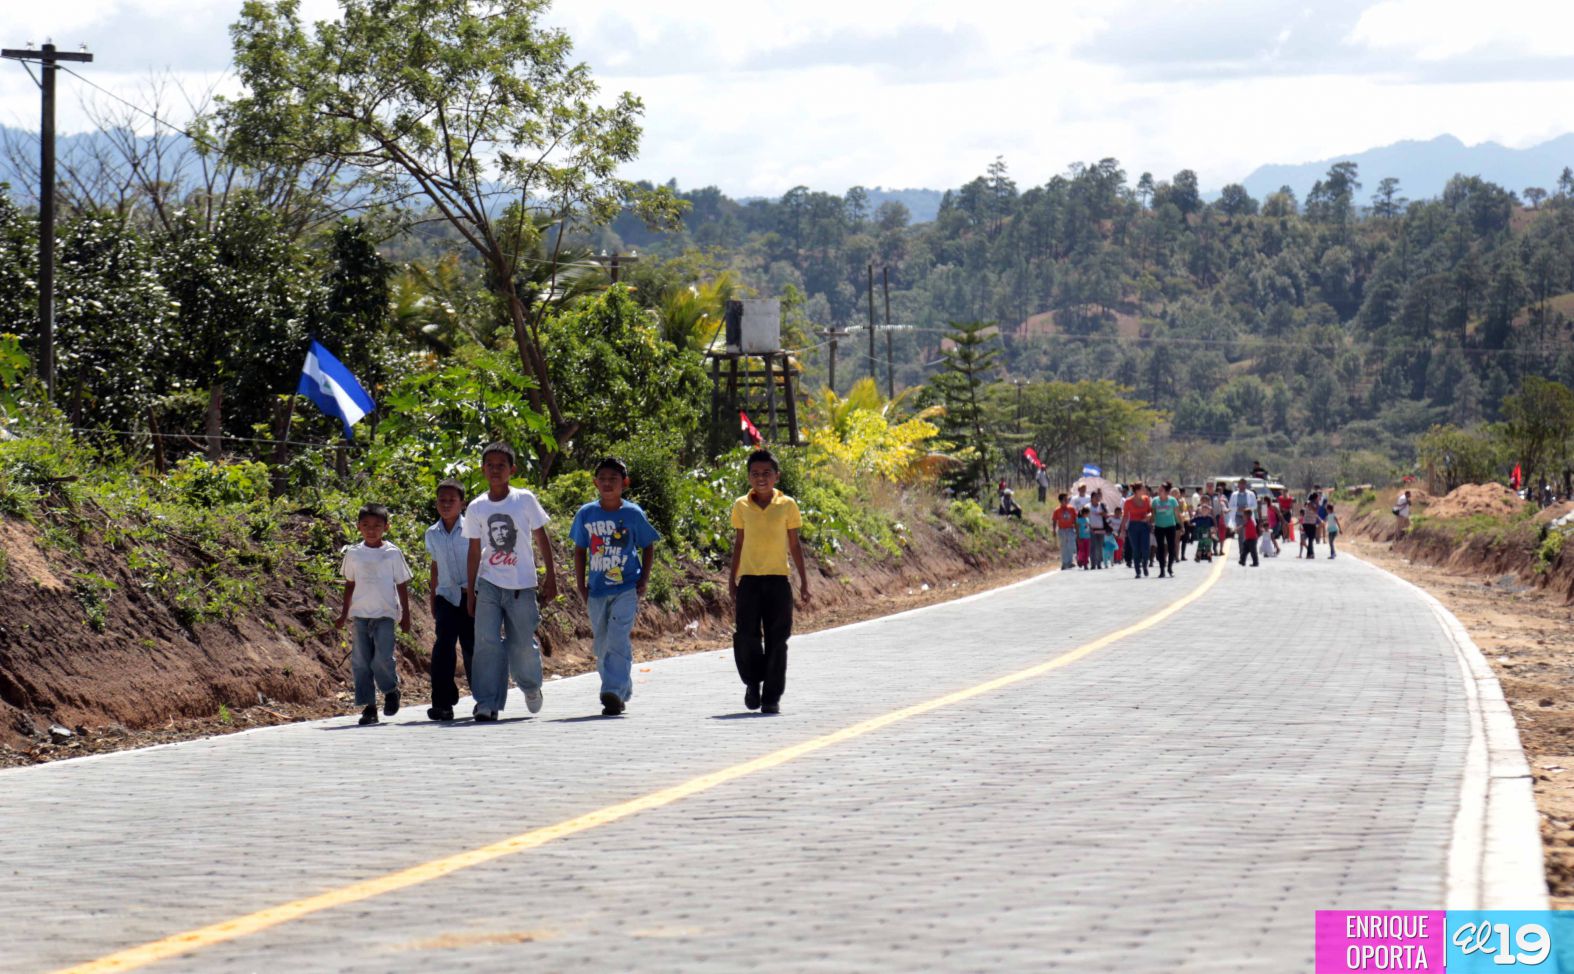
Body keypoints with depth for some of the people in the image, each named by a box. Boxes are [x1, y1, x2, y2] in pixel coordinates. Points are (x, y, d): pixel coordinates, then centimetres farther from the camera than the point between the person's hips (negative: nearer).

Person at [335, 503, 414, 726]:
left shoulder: (392, 553, 0)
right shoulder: (353, 554, 6)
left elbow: (402, 585, 5)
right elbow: (350, 584, 14)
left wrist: (405, 615, 4)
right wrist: (344, 615, 15)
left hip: (385, 615, -3)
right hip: (361, 614, 3)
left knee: (382, 658, -14)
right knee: (361, 661, -1)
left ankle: (391, 690, 15)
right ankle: (368, 706, 7)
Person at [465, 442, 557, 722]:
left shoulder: (525, 500, -1)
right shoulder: (476, 508, 4)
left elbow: (541, 538, 5)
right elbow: (474, 551, 9)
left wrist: (550, 577, 1)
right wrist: (471, 592, 8)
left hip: (522, 585, -1)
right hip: (488, 584, 1)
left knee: (523, 645, 4)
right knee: (487, 642, -11)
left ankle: (531, 686, 34)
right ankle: (487, 703, -11)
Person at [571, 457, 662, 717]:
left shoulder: (633, 514, -2)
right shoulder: (586, 514, 3)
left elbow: (648, 547, 7)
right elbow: (580, 550, 11)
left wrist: (644, 579, -2)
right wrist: (580, 585, 5)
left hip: (626, 588, -4)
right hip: (597, 589, 4)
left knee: (618, 640, -17)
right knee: (601, 645, 9)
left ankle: (614, 691, -22)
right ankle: (623, 692, 24)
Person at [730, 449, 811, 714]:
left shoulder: (787, 505, 1)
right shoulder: (741, 506, 4)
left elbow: (795, 545, 7)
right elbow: (738, 544, 11)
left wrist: (803, 581, 5)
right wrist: (732, 579, 10)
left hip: (778, 580, -1)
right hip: (749, 580, 1)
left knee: (776, 641, -1)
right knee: (746, 637, -7)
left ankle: (772, 697, 6)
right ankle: (753, 681, 18)